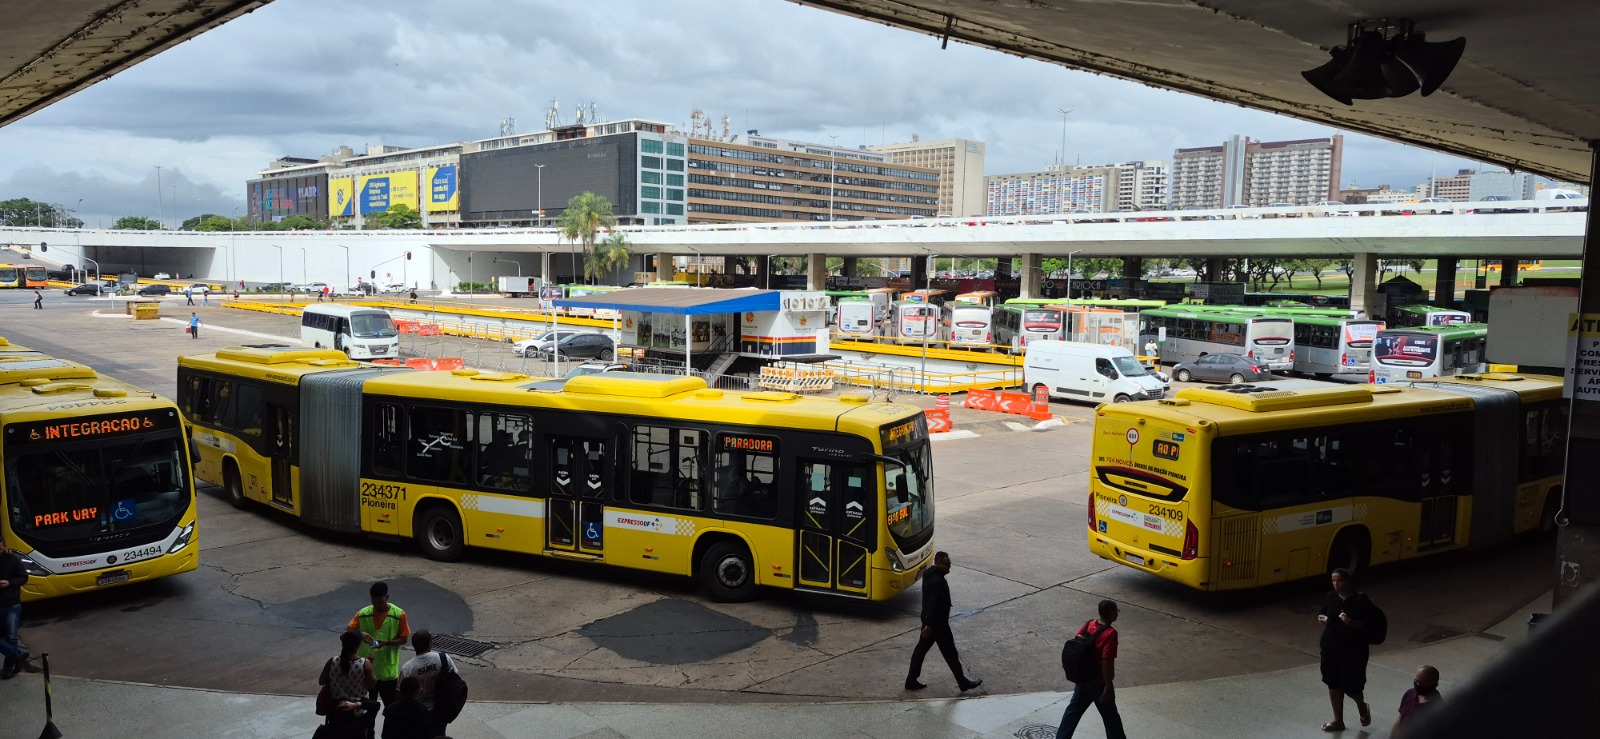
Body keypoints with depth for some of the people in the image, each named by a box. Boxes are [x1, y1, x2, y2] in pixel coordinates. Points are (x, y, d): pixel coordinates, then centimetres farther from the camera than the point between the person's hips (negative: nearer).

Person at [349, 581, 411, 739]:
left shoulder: (399, 614, -10)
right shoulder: (363, 613, -5)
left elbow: (403, 639, -5)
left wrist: (386, 642, -23)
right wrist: (360, 634, -25)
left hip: (388, 670, -2)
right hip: (367, 669, 2)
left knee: (392, 707, 11)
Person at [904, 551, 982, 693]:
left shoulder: (929, 575, 6)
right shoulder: (938, 581, -26)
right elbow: (934, 604, -28)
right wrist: (929, 625, -28)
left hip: (929, 620, 10)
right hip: (937, 623, -10)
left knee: (921, 649, 13)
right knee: (950, 654, 3)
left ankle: (911, 681, 18)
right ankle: (963, 683, 16)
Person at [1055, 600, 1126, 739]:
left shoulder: (1087, 625, -1)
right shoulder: (1110, 633, -22)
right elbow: (1107, 661, -26)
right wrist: (1108, 687, -19)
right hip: (1099, 684, -6)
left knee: (1072, 712, 15)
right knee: (1111, 717, 13)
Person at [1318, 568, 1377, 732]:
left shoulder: (1361, 599, -13)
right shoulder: (1330, 597, 1)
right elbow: (1322, 614, 14)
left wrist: (1352, 623, -29)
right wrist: (1322, 618, -8)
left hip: (1353, 649, -5)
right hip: (1331, 646, 5)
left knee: (1350, 684, -2)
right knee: (1333, 683, 10)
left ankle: (1362, 707, 32)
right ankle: (1338, 721, 24)